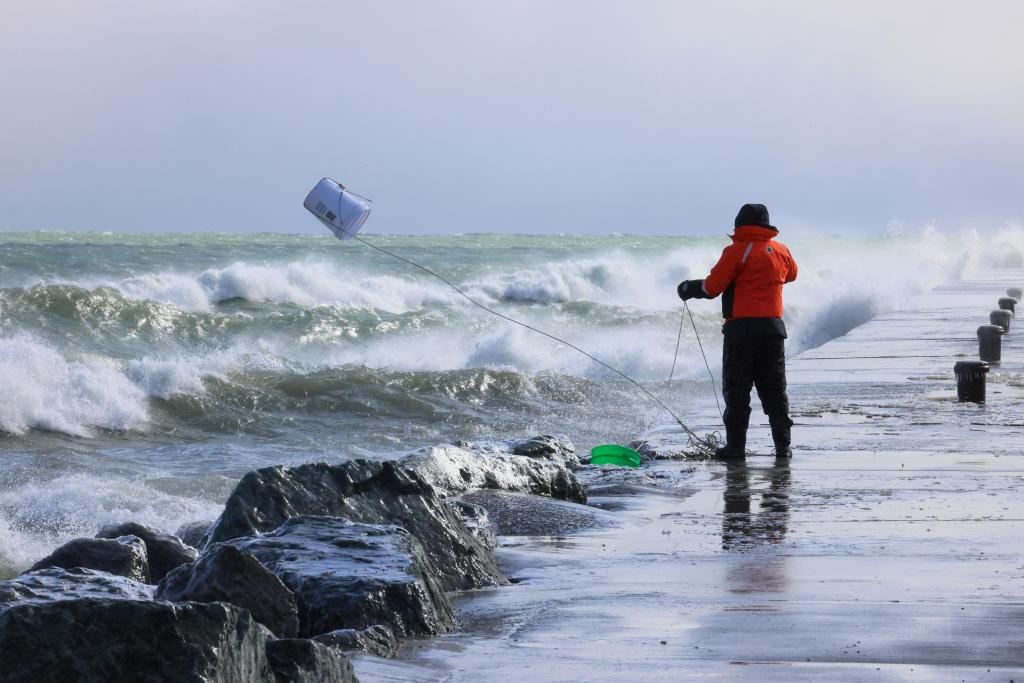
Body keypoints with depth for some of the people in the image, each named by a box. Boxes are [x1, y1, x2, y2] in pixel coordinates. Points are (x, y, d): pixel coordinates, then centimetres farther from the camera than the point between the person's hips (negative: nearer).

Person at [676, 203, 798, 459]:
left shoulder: (737, 251, -9)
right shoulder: (781, 251, 7)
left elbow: (712, 287, -8)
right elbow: (791, 274, 28)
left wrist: (689, 289, 10)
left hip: (741, 327, -5)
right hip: (773, 326, 5)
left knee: (736, 389, 2)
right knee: (774, 388, 11)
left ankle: (736, 445, -1)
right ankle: (783, 444, 7)